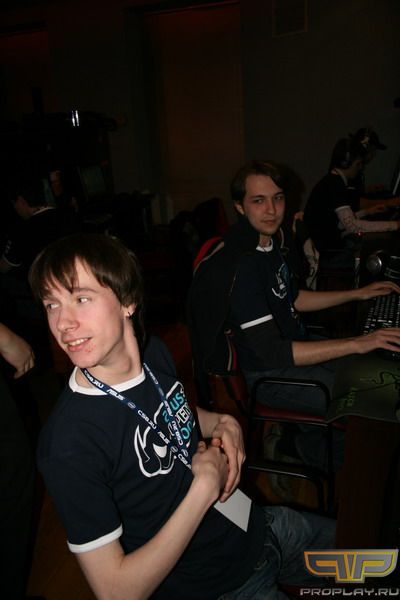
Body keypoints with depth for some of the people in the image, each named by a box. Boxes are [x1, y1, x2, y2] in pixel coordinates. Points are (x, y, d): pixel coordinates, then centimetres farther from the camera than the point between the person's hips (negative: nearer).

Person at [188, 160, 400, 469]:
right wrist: (357, 344, -28)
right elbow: (272, 353, -29)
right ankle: (309, 447, 16)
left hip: (293, 346, 9)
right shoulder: (240, 265, -27)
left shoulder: (268, 241, 2)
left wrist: (359, 294, 11)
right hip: (264, 374, -9)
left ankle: (298, 439, 25)